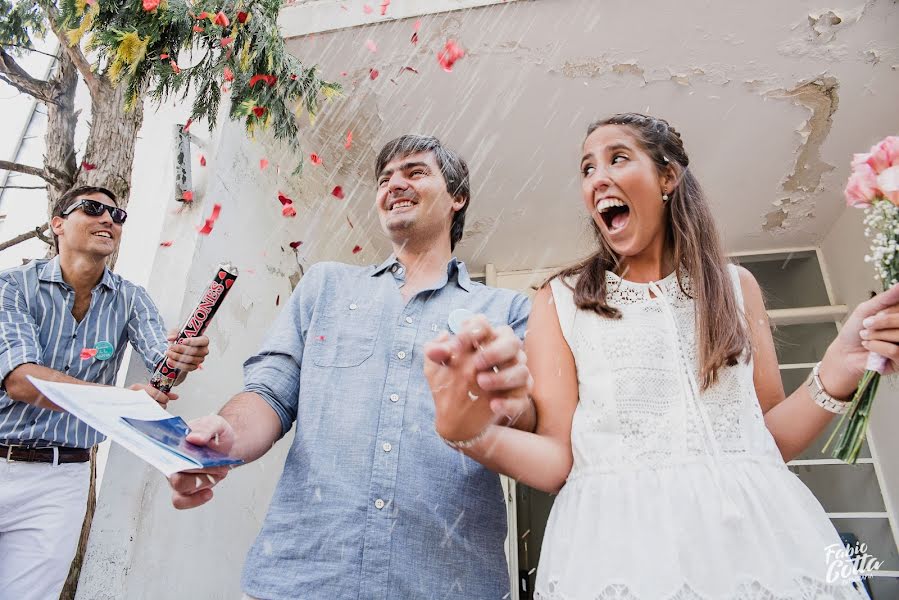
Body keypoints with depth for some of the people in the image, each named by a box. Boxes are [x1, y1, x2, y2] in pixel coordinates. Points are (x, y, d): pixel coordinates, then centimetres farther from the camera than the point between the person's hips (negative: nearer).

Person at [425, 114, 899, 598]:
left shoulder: (733, 286, 8)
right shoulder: (560, 300, 1)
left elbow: (770, 440, 9)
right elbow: (557, 460, -6)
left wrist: (837, 372, -7)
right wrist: (473, 429, -24)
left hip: (756, 534, 3)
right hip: (623, 544, -2)